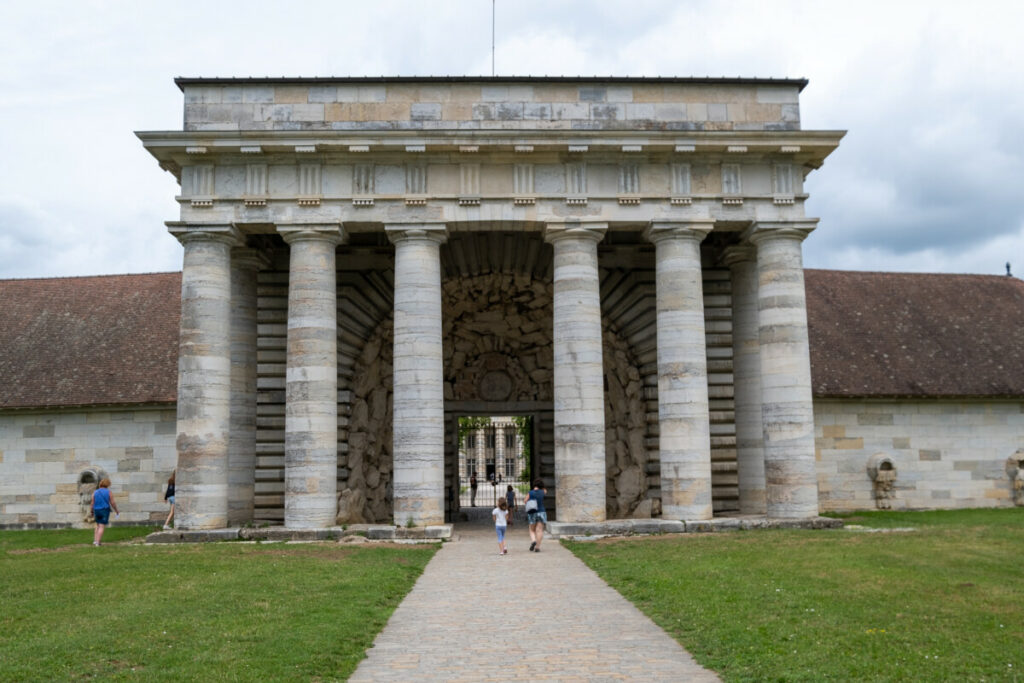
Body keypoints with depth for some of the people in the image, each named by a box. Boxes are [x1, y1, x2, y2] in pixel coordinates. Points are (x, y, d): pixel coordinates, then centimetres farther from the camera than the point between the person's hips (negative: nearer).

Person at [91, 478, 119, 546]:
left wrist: (92, 512, 15)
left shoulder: (95, 492, 1)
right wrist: (116, 511, 7)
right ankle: (97, 542, -8)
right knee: (102, 527, -1)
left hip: (97, 511, 4)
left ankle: (95, 540, 13)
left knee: (98, 526, 21)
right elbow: (112, 503, -6)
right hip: (105, 511, -4)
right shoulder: (109, 492, -6)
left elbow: (92, 504, 1)